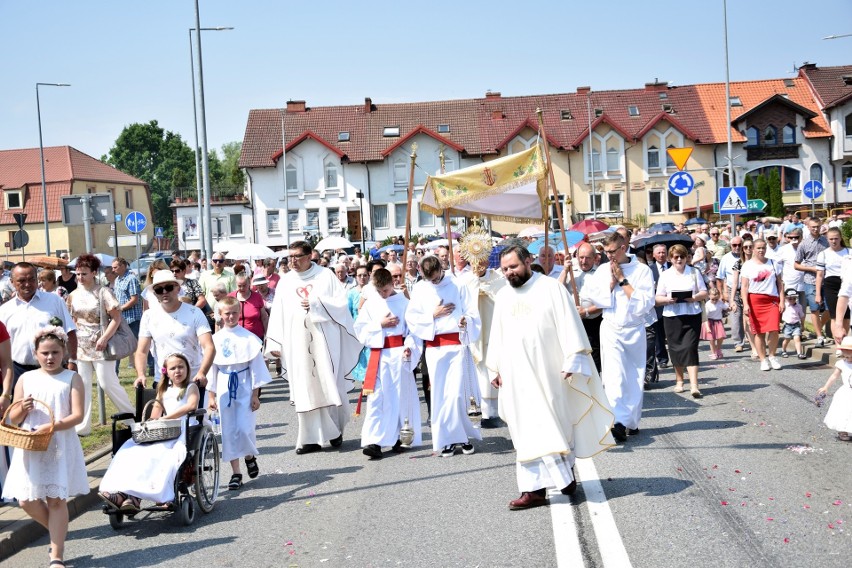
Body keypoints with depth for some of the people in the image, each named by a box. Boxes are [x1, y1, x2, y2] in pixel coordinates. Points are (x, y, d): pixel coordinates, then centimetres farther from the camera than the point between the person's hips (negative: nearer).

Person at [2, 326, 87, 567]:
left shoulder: (72, 379, 1)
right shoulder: (26, 379, 8)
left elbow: (77, 415, -8)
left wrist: (53, 426, -22)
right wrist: (22, 409, -12)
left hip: (60, 446, -3)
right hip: (29, 447, 3)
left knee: (56, 499, -3)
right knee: (27, 500, 0)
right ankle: (59, 533, 28)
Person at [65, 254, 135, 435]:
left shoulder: (103, 292, -8)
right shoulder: (74, 295, 7)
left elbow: (117, 318, -12)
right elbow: (72, 320, 15)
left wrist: (104, 339, -19)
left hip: (100, 346, -5)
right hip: (80, 346, 5)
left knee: (108, 383, -5)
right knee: (82, 385, 5)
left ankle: (132, 416, 13)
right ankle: (83, 426, 11)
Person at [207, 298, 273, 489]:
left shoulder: (248, 338, -4)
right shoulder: (216, 339, 3)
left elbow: (255, 366, -1)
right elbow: (212, 368, 7)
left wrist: (255, 394, -3)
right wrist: (211, 395, 5)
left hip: (244, 388, -2)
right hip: (224, 389, 2)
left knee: (244, 428, -11)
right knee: (229, 431, 4)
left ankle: (250, 457, 20)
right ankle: (236, 473, 12)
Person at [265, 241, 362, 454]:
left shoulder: (325, 276, 3)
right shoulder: (285, 282, 11)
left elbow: (341, 301, -2)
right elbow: (278, 314, 8)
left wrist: (316, 303, -13)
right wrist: (275, 343, 1)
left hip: (324, 340, -2)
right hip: (298, 343, 2)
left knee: (329, 384, -1)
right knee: (305, 388, 0)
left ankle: (335, 429, 16)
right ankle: (311, 438, 3)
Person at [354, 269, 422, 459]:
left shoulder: (404, 302, -1)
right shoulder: (371, 304, 7)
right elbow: (360, 329, 5)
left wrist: (409, 346, -19)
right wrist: (380, 324, -7)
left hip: (399, 354, -1)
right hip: (379, 355, 1)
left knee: (401, 396, 4)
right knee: (376, 397, -5)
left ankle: (400, 438, 16)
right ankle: (373, 441, -9)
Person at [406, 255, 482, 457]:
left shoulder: (458, 285, 2)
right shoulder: (419, 289, 7)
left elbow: (473, 313, 1)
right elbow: (411, 318, 5)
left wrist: (466, 320, -20)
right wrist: (433, 315, -5)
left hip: (457, 344, -2)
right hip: (434, 347, 2)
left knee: (457, 393, -7)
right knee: (440, 395, 1)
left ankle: (462, 436, 7)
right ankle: (447, 439, 9)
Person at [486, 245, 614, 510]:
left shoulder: (551, 288, -4)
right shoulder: (502, 296, 12)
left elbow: (569, 325, -7)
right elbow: (497, 335, 18)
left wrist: (572, 361, -13)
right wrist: (496, 368, 13)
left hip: (547, 373, -4)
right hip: (517, 377, 4)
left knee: (553, 426, 0)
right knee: (529, 431, 3)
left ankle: (564, 474, 13)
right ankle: (534, 488, 3)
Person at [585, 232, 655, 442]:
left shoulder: (642, 270, -5)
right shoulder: (602, 271, 5)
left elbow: (645, 304, -13)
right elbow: (596, 298, -4)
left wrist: (623, 280, -13)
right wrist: (612, 280, -10)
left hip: (635, 329, 0)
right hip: (611, 329, 1)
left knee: (635, 378, 10)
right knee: (614, 377, -13)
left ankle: (632, 421, 23)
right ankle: (619, 422, -20)